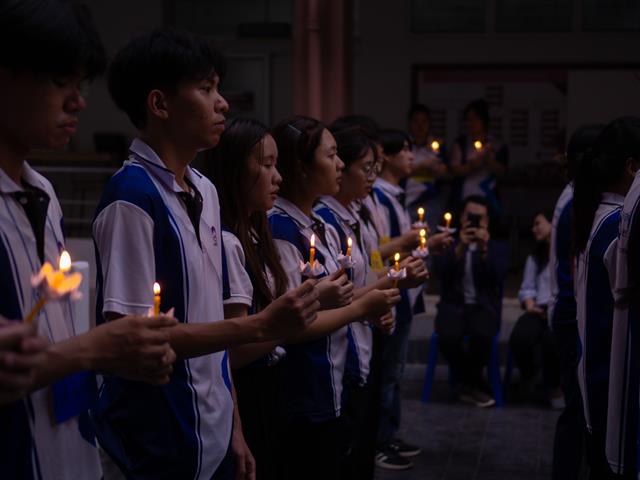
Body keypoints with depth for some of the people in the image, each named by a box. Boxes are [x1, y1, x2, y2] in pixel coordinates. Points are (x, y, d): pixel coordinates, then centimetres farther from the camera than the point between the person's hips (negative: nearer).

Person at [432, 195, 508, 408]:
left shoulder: (496, 247, 14)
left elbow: (498, 277, -6)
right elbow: (440, 272, -7)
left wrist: (484, 249, -18)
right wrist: (460, 247, -18)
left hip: (484, 307, 0)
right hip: (453, 305, 0)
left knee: (482, 335, -34)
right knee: (447, 336, -32)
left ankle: (469, 384, -6)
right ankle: (475, 383, -6)